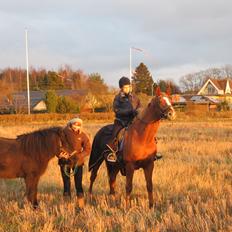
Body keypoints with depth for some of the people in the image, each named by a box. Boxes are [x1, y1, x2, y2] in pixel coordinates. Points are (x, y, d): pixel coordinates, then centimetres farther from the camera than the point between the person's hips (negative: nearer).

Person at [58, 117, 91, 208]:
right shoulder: (64, 132, -10)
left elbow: (87, 150, -4)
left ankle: (81, 205, 13)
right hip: (64, 161, 0)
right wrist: (60, 154, -19)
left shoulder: (83, 135, -8)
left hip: (77, 162, 0)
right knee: (66, 184, 6)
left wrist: (78, 156, -20)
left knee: (78, 184, 3)